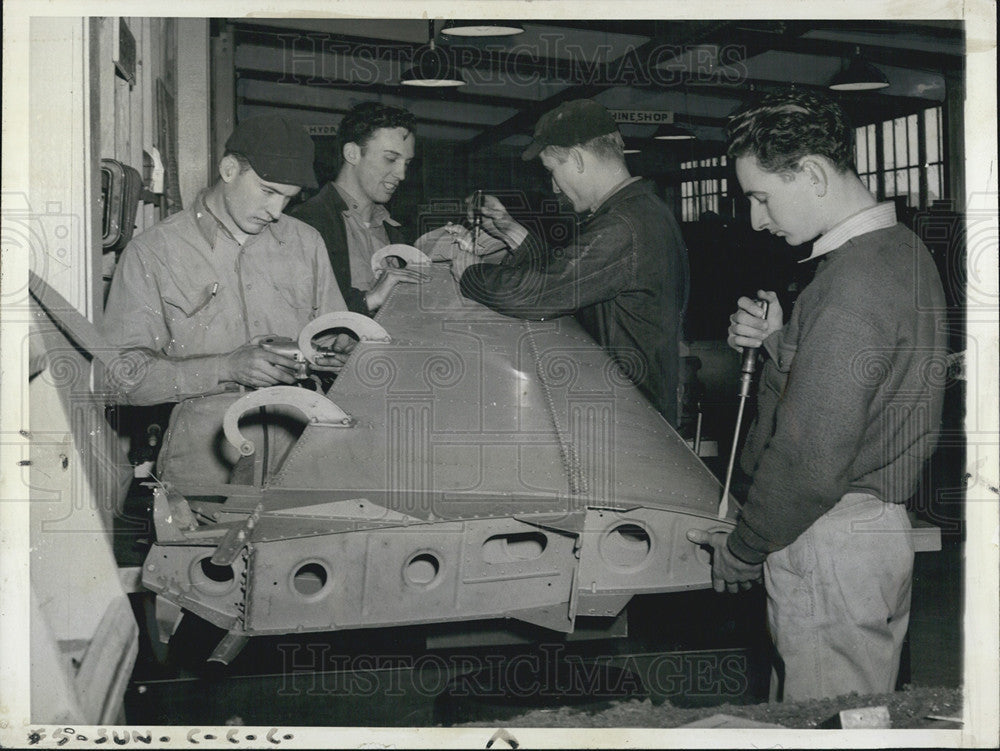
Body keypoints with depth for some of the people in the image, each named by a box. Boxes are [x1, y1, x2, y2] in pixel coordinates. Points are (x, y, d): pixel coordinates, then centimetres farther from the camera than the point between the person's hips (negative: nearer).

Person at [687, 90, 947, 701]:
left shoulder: (855, 282, -22)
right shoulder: (900, 249, 11)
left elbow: (811, 457, -23)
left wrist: (742, 551, -10)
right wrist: (777, 341, 4)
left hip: (832, 542, -10)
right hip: (880, 522, 10)